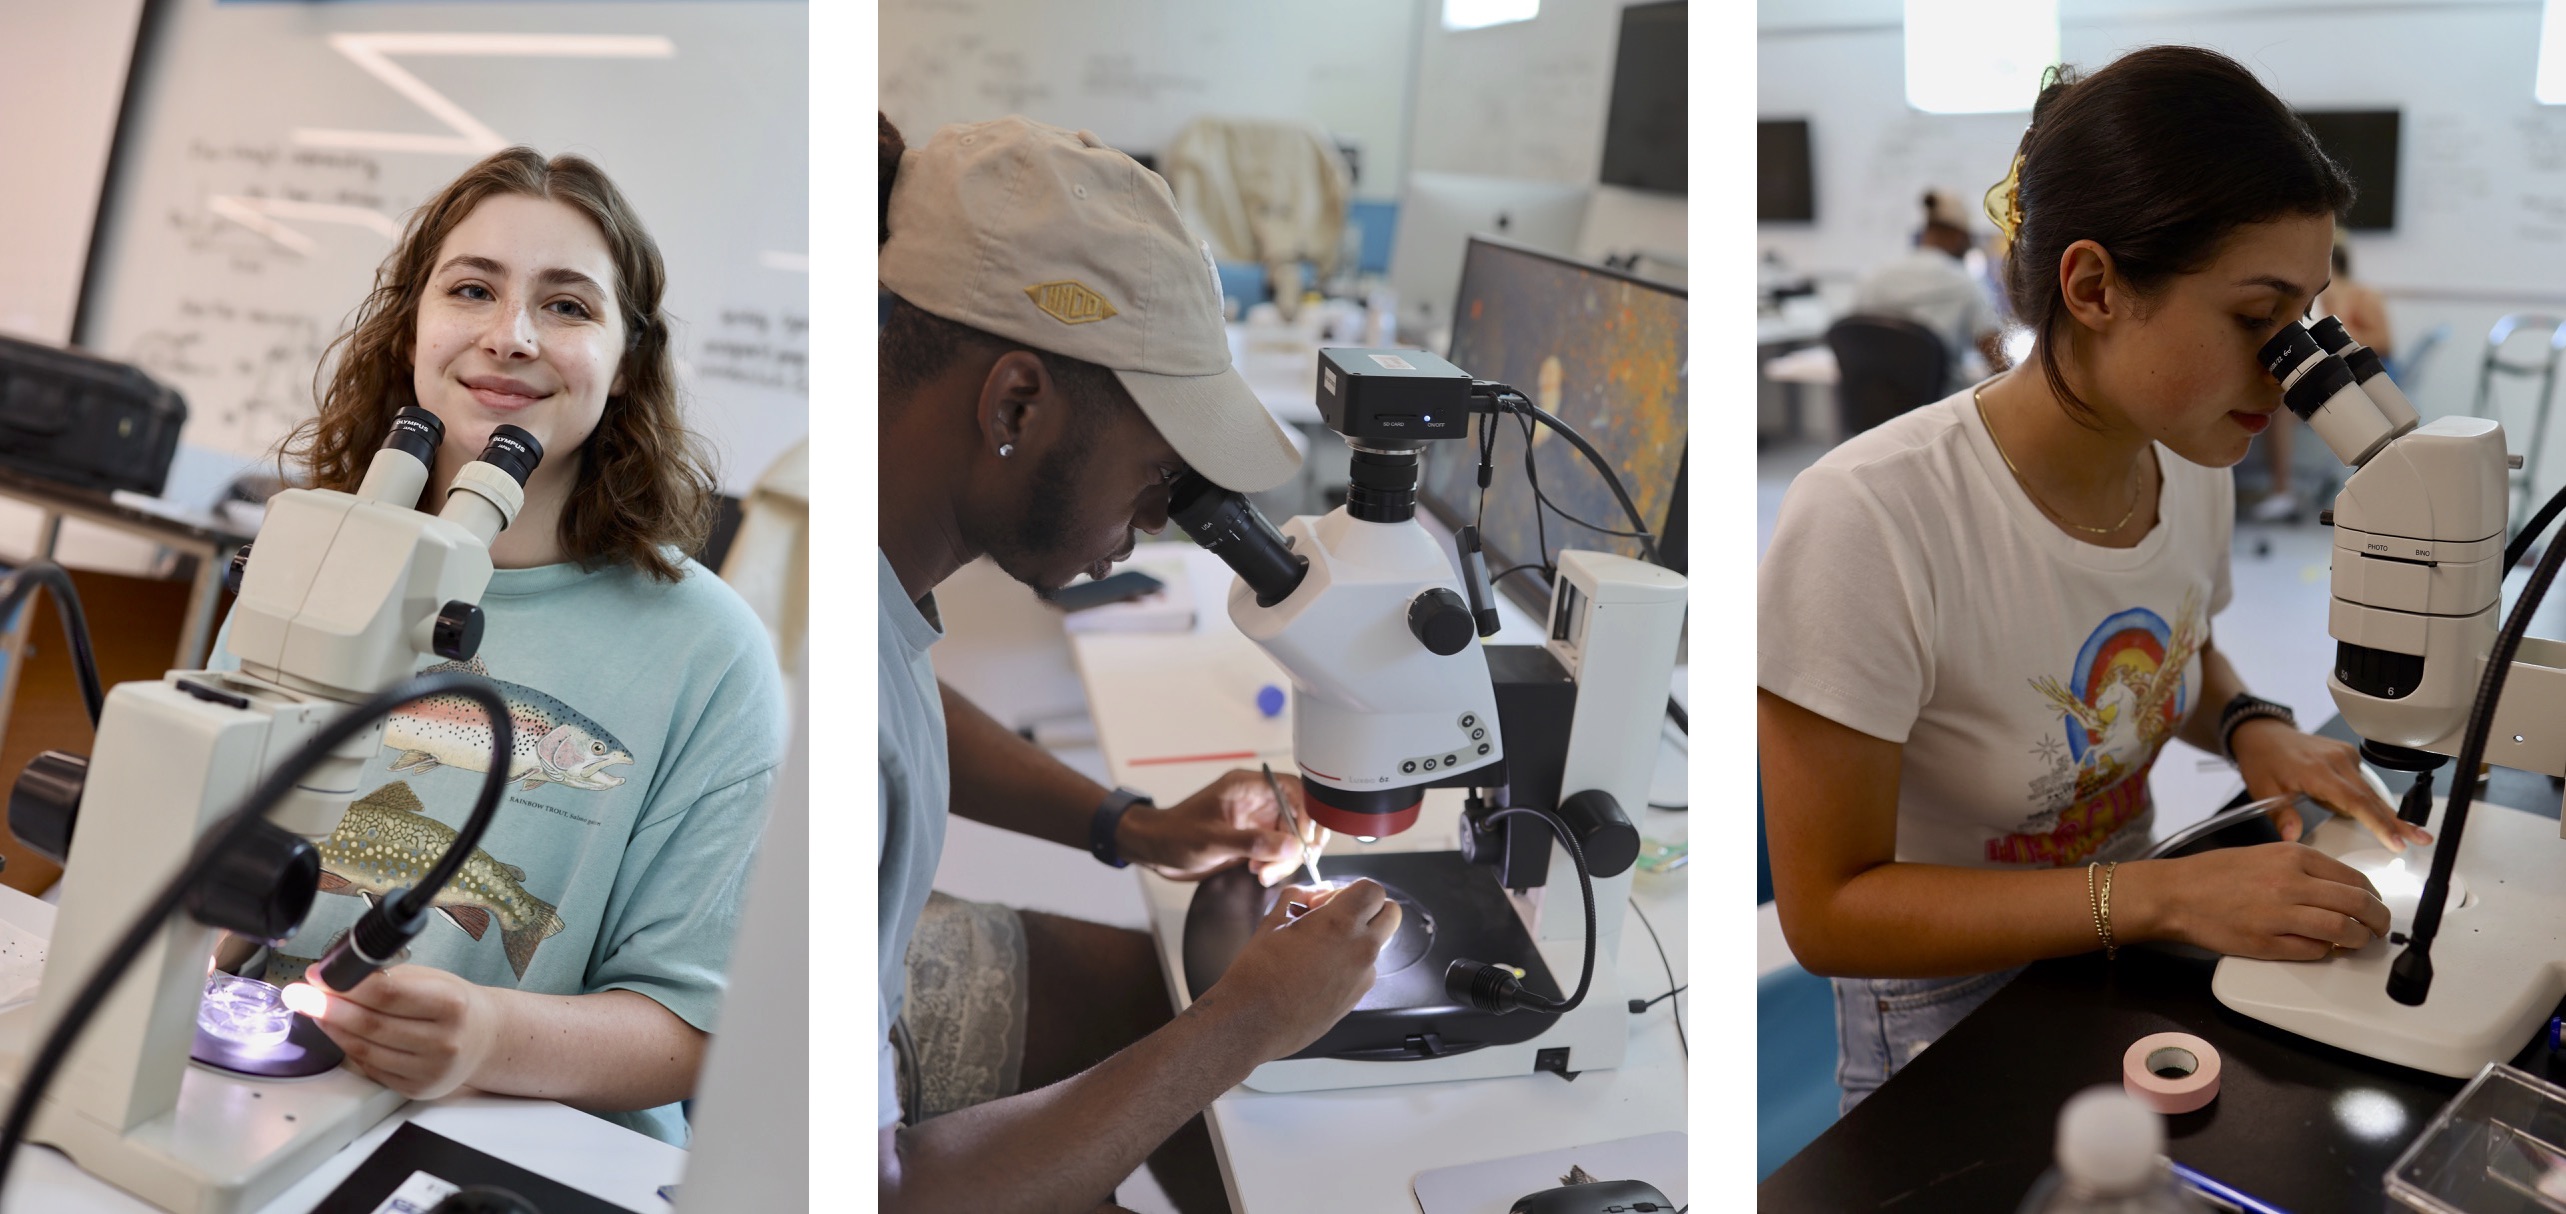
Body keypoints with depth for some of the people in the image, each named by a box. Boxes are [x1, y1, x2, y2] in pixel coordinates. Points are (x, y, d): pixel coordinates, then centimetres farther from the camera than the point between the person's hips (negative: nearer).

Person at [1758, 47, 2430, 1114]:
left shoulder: (2191, 464, -7)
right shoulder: (1868, 521, -29)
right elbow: (1827, 912, -24)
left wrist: (2253, 728, -6)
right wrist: (2164, 894, -29)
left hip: (2126, 946, 7)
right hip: (1949, 1011, -6)